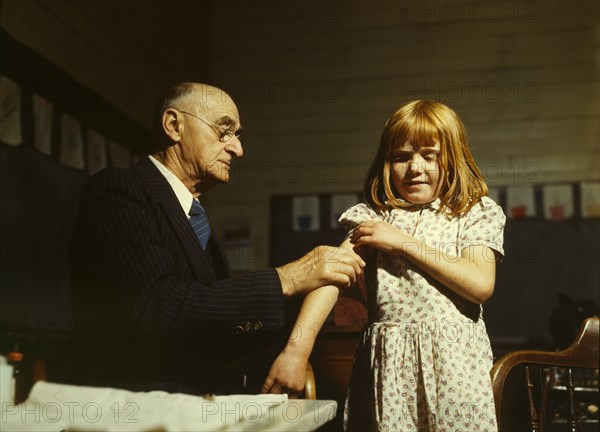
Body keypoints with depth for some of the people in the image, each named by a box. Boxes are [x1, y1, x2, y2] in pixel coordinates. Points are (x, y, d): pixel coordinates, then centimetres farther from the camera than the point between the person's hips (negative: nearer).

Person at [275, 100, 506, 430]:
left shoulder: (476, 214, 4)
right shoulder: (373, 217, 9)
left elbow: (481, 285, -11)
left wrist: (403, 242, -10)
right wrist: (298, 344, -21)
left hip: (451, 359, -1)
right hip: (387, 364, 2)